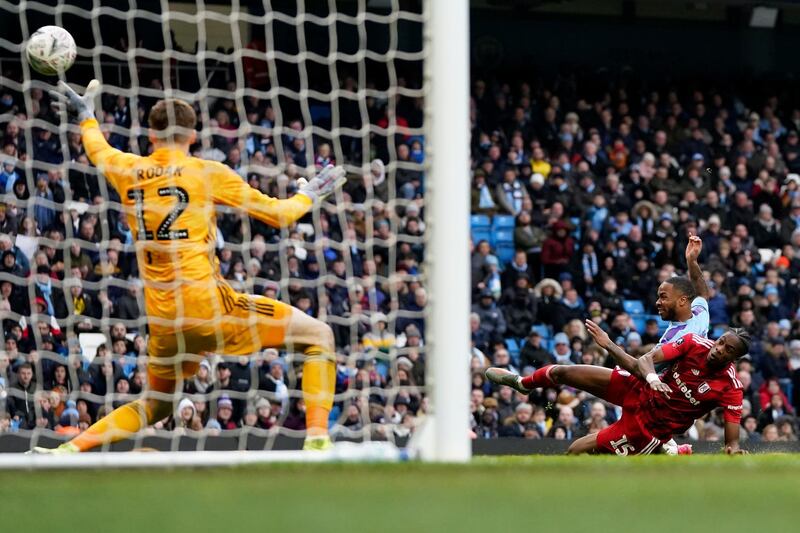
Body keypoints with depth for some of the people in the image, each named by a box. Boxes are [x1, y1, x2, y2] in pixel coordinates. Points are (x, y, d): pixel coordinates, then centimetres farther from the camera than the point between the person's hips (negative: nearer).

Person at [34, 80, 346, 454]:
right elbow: (276, 214, 3)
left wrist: (85, 115, 55)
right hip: (209, 307, -5)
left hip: (162, 321, 5)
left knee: (155, 405, 27)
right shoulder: (207, 172, -1)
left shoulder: (127, 171, 11)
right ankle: (317, 442, -10)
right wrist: (309, 194, 23)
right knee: (318, 335, 4)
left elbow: (97, 150, 35)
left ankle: (68, 450, 15)